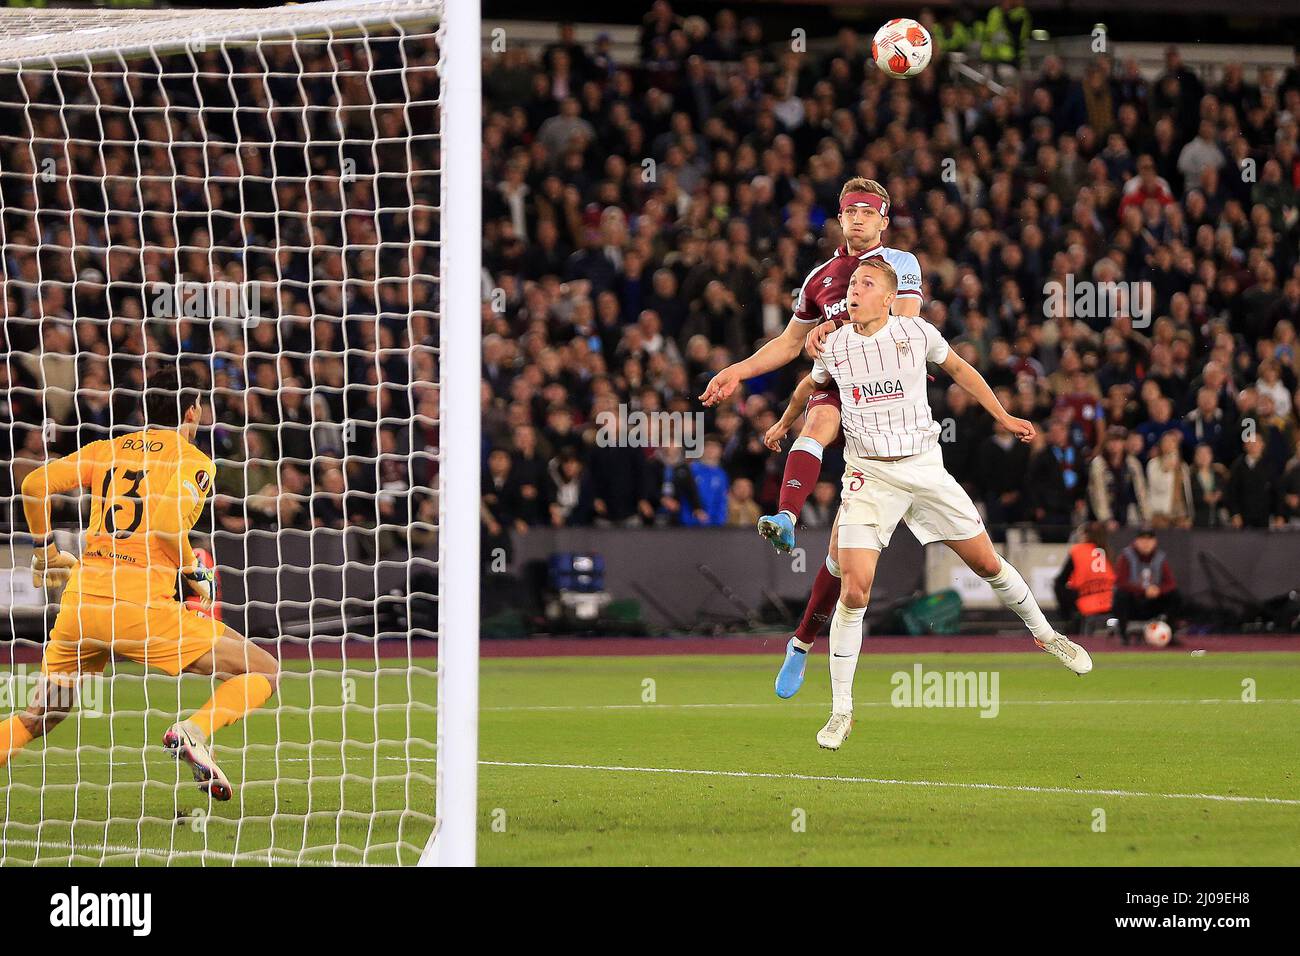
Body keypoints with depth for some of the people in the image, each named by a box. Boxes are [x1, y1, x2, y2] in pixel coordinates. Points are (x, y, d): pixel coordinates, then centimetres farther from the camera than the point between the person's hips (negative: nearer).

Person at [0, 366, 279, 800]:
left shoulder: (106, 449, 16)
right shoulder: (195, 462, 2)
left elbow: (35, 484, 6)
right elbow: (168, 521, -17)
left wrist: (45, 549, 20)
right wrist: (195, 575, -1)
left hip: (79, 602, 5)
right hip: (143, 608, -5)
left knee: (39, 717, 22)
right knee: (263, 673, 2)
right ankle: (192, 732, -22)